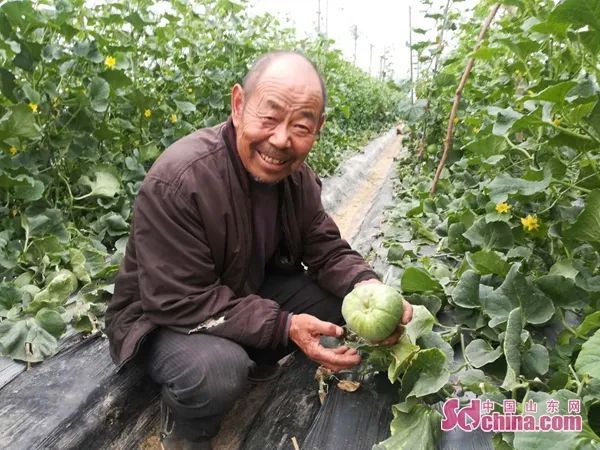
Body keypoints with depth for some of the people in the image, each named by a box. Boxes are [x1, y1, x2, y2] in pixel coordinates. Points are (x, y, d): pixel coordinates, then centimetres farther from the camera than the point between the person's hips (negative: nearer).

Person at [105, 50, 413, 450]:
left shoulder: (297, 175, -9)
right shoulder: (177, 182, -32)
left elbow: (326, 249, -4)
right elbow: (182, 303, -31)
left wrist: (366, 285, -26)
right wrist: (285, 326, -34)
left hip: (252, 291, 7)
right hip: (164, 315, -6)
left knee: (347, 298, -6)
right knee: (218, 370, -37)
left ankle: (255, 361, 11)